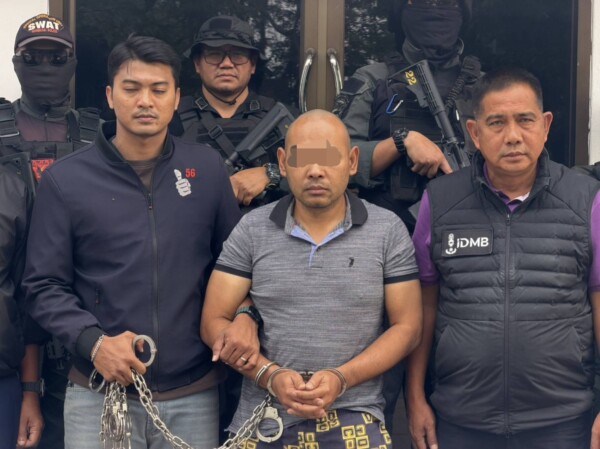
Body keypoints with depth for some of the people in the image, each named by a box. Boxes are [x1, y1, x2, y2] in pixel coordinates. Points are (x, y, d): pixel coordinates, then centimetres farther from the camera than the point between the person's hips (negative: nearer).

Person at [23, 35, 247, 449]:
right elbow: (44, 286, -2)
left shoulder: (208, 170, 4)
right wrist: (93, 342, -16)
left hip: (194, 395, 2)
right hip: (99, 394, -2)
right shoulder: (65, 180, -3)